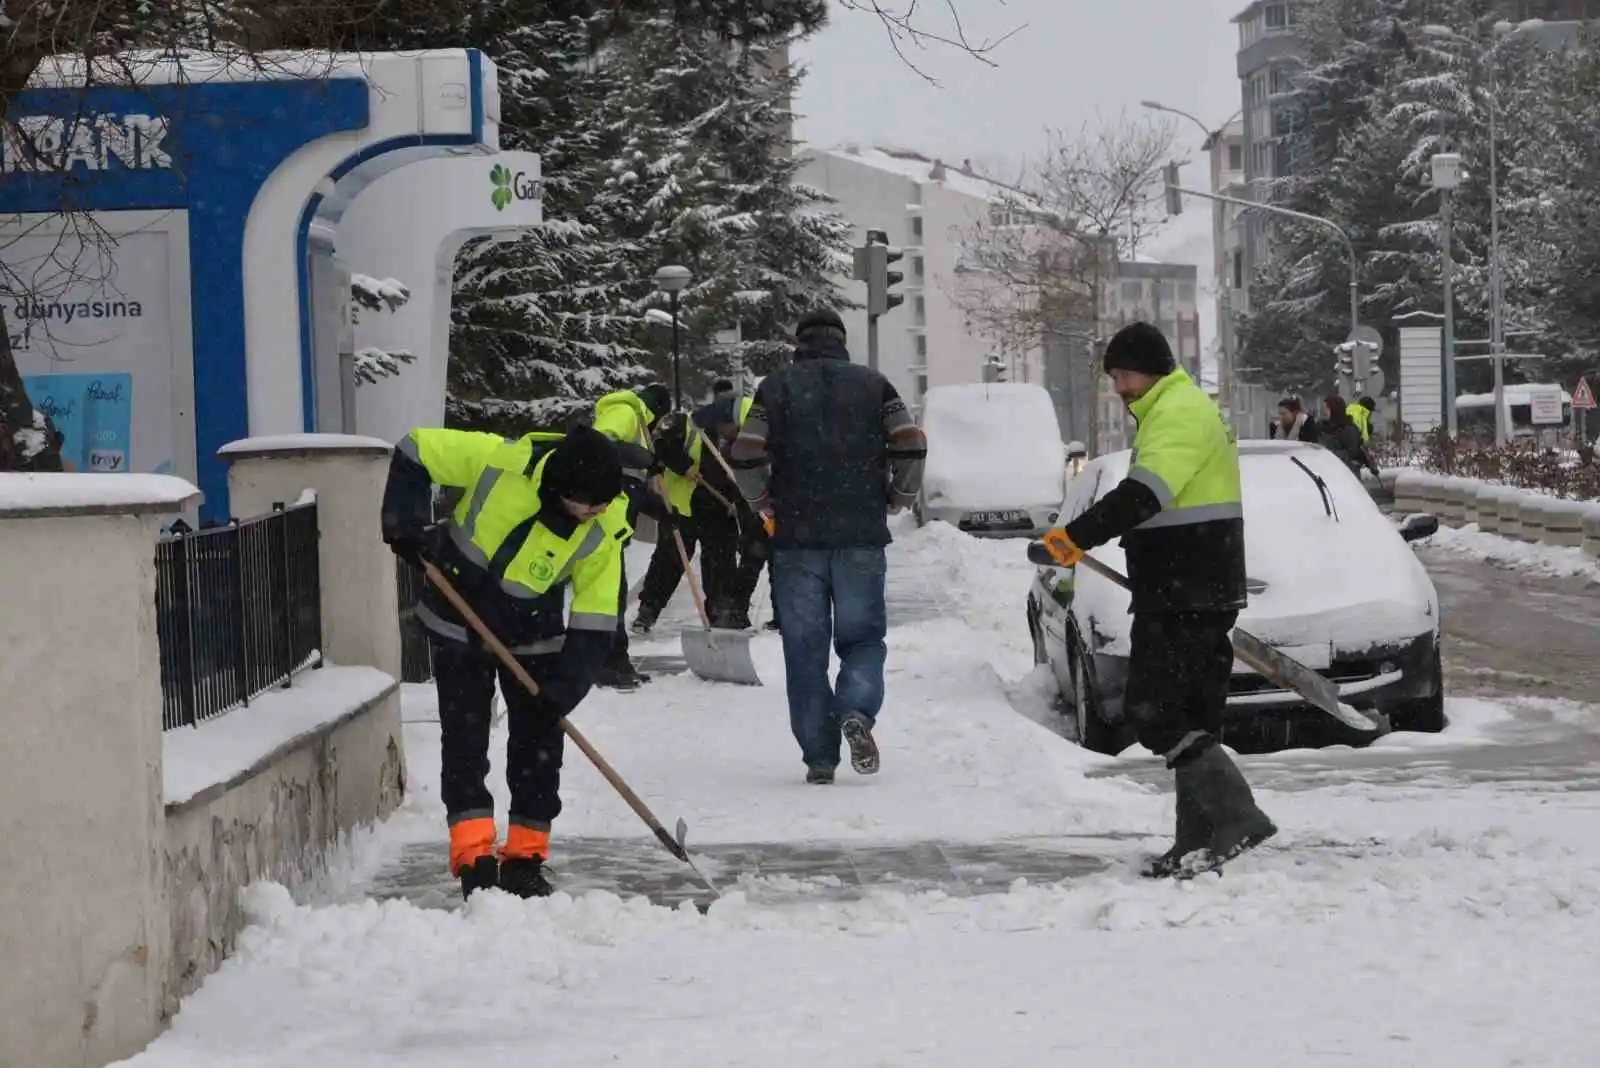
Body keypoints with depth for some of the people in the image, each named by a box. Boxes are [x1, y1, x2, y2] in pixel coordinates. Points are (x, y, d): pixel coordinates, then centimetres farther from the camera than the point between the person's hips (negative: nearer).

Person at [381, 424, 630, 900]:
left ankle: (525, 859, 16)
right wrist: (406, 524, -23)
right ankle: (474, 859, -5)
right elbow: (415, 452, -18)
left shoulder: (606, 526, -21)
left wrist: (569, 682, -20)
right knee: (464, 741, -5)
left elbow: (596, 613, -14)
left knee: (539, 745, 4)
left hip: (533, 636, 2)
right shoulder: (501, 459, -29)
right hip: (460, 624, -2)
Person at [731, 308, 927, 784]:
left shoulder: (776, 387, 6)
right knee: (862, 636, 10)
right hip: (862, 537, 0)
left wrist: (765, 505, 9)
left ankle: (819, 757, 1)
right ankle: (857, 710, -19)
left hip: (796, 536, 0)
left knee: (805, 647, 5)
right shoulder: (872, 384, 7)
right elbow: (912, 445, -2)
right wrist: (897, 499, 11)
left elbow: (746, 455, -5)